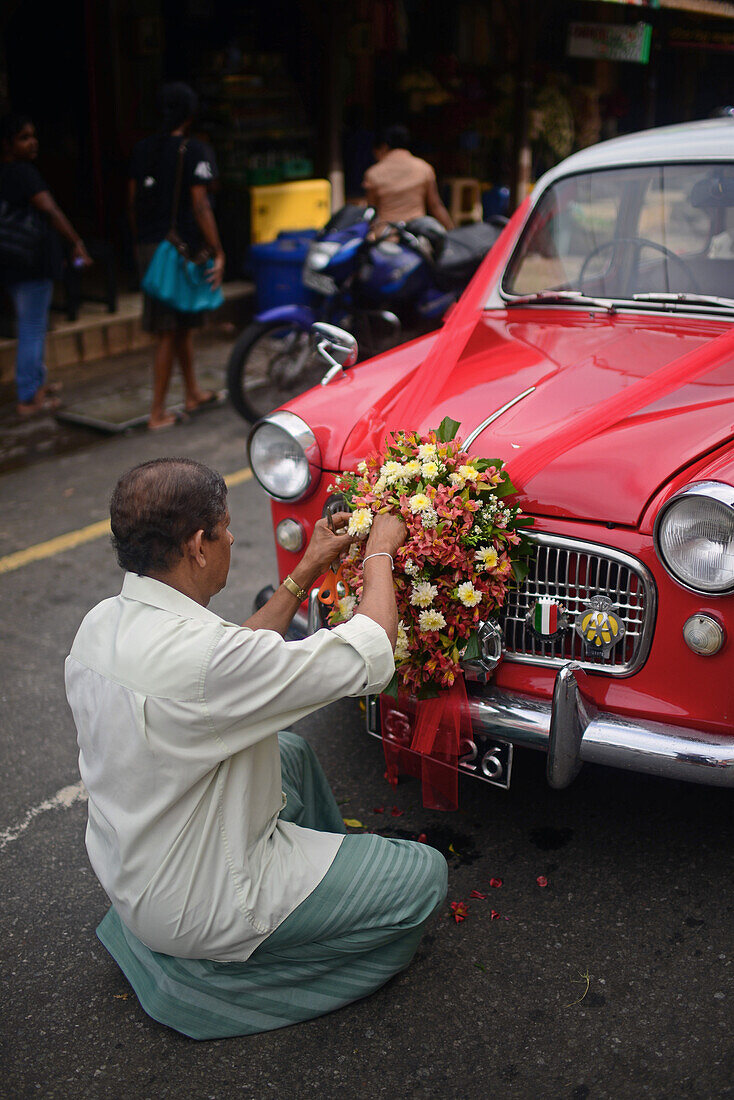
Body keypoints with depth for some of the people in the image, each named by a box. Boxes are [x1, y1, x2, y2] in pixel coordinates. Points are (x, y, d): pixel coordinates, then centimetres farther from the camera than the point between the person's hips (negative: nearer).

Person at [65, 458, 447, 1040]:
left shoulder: (102, 623, -7)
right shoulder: (194, 654, -35)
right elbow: (369, 657, -27)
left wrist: (307, 572, 7)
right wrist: (381, 551, -10)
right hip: (195, 909, -9)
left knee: (292, 751, 25)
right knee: (425, 874, 1)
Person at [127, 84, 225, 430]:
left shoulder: (142, 149, 9)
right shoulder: (194, 151, -10)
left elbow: (133, 202, 11)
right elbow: (199, 206, -16)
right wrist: (218, 253, -13)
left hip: (149, 246, 7)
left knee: (182, 323, 20)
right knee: (169, 331, -3)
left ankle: (192, 392, 34)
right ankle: (158, 412, 1)